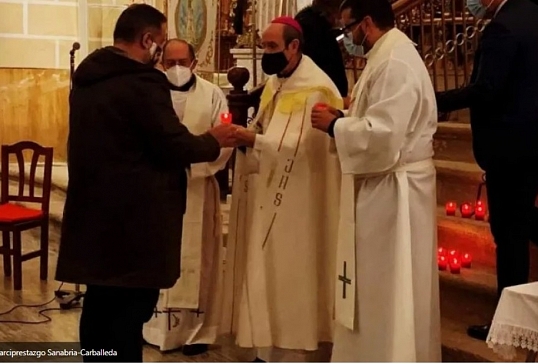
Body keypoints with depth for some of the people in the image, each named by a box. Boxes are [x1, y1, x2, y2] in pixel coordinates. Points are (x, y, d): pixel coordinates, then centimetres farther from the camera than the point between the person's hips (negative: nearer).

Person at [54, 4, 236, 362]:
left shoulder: (87, 77, 10)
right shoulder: (143, 81, -17)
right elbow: (174, 146, -15)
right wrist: (213, 141, 3)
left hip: (94, 209, 9)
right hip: (135, 215, -9)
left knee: (100, 302, 17)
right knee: (130, 306, 0)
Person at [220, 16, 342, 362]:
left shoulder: (316, 88, -15)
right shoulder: (273, 85, 13)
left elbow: (302, 146, -23)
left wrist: (253, 140, -24)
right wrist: (243, 136, -7)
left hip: (298, 205, -9)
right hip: (269, 200, 9)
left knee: (292, 278, -2)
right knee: (267, 275, 12)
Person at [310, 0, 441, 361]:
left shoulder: (395, 64, -20)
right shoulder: (389, 57, 12)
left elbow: (383, 134, -28)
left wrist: (334, 125, -15)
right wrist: (344, 118, 6)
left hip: (394, 188, -11)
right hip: (382, 185, 11)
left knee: (388, 284, 1)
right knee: (381, 284, 18)